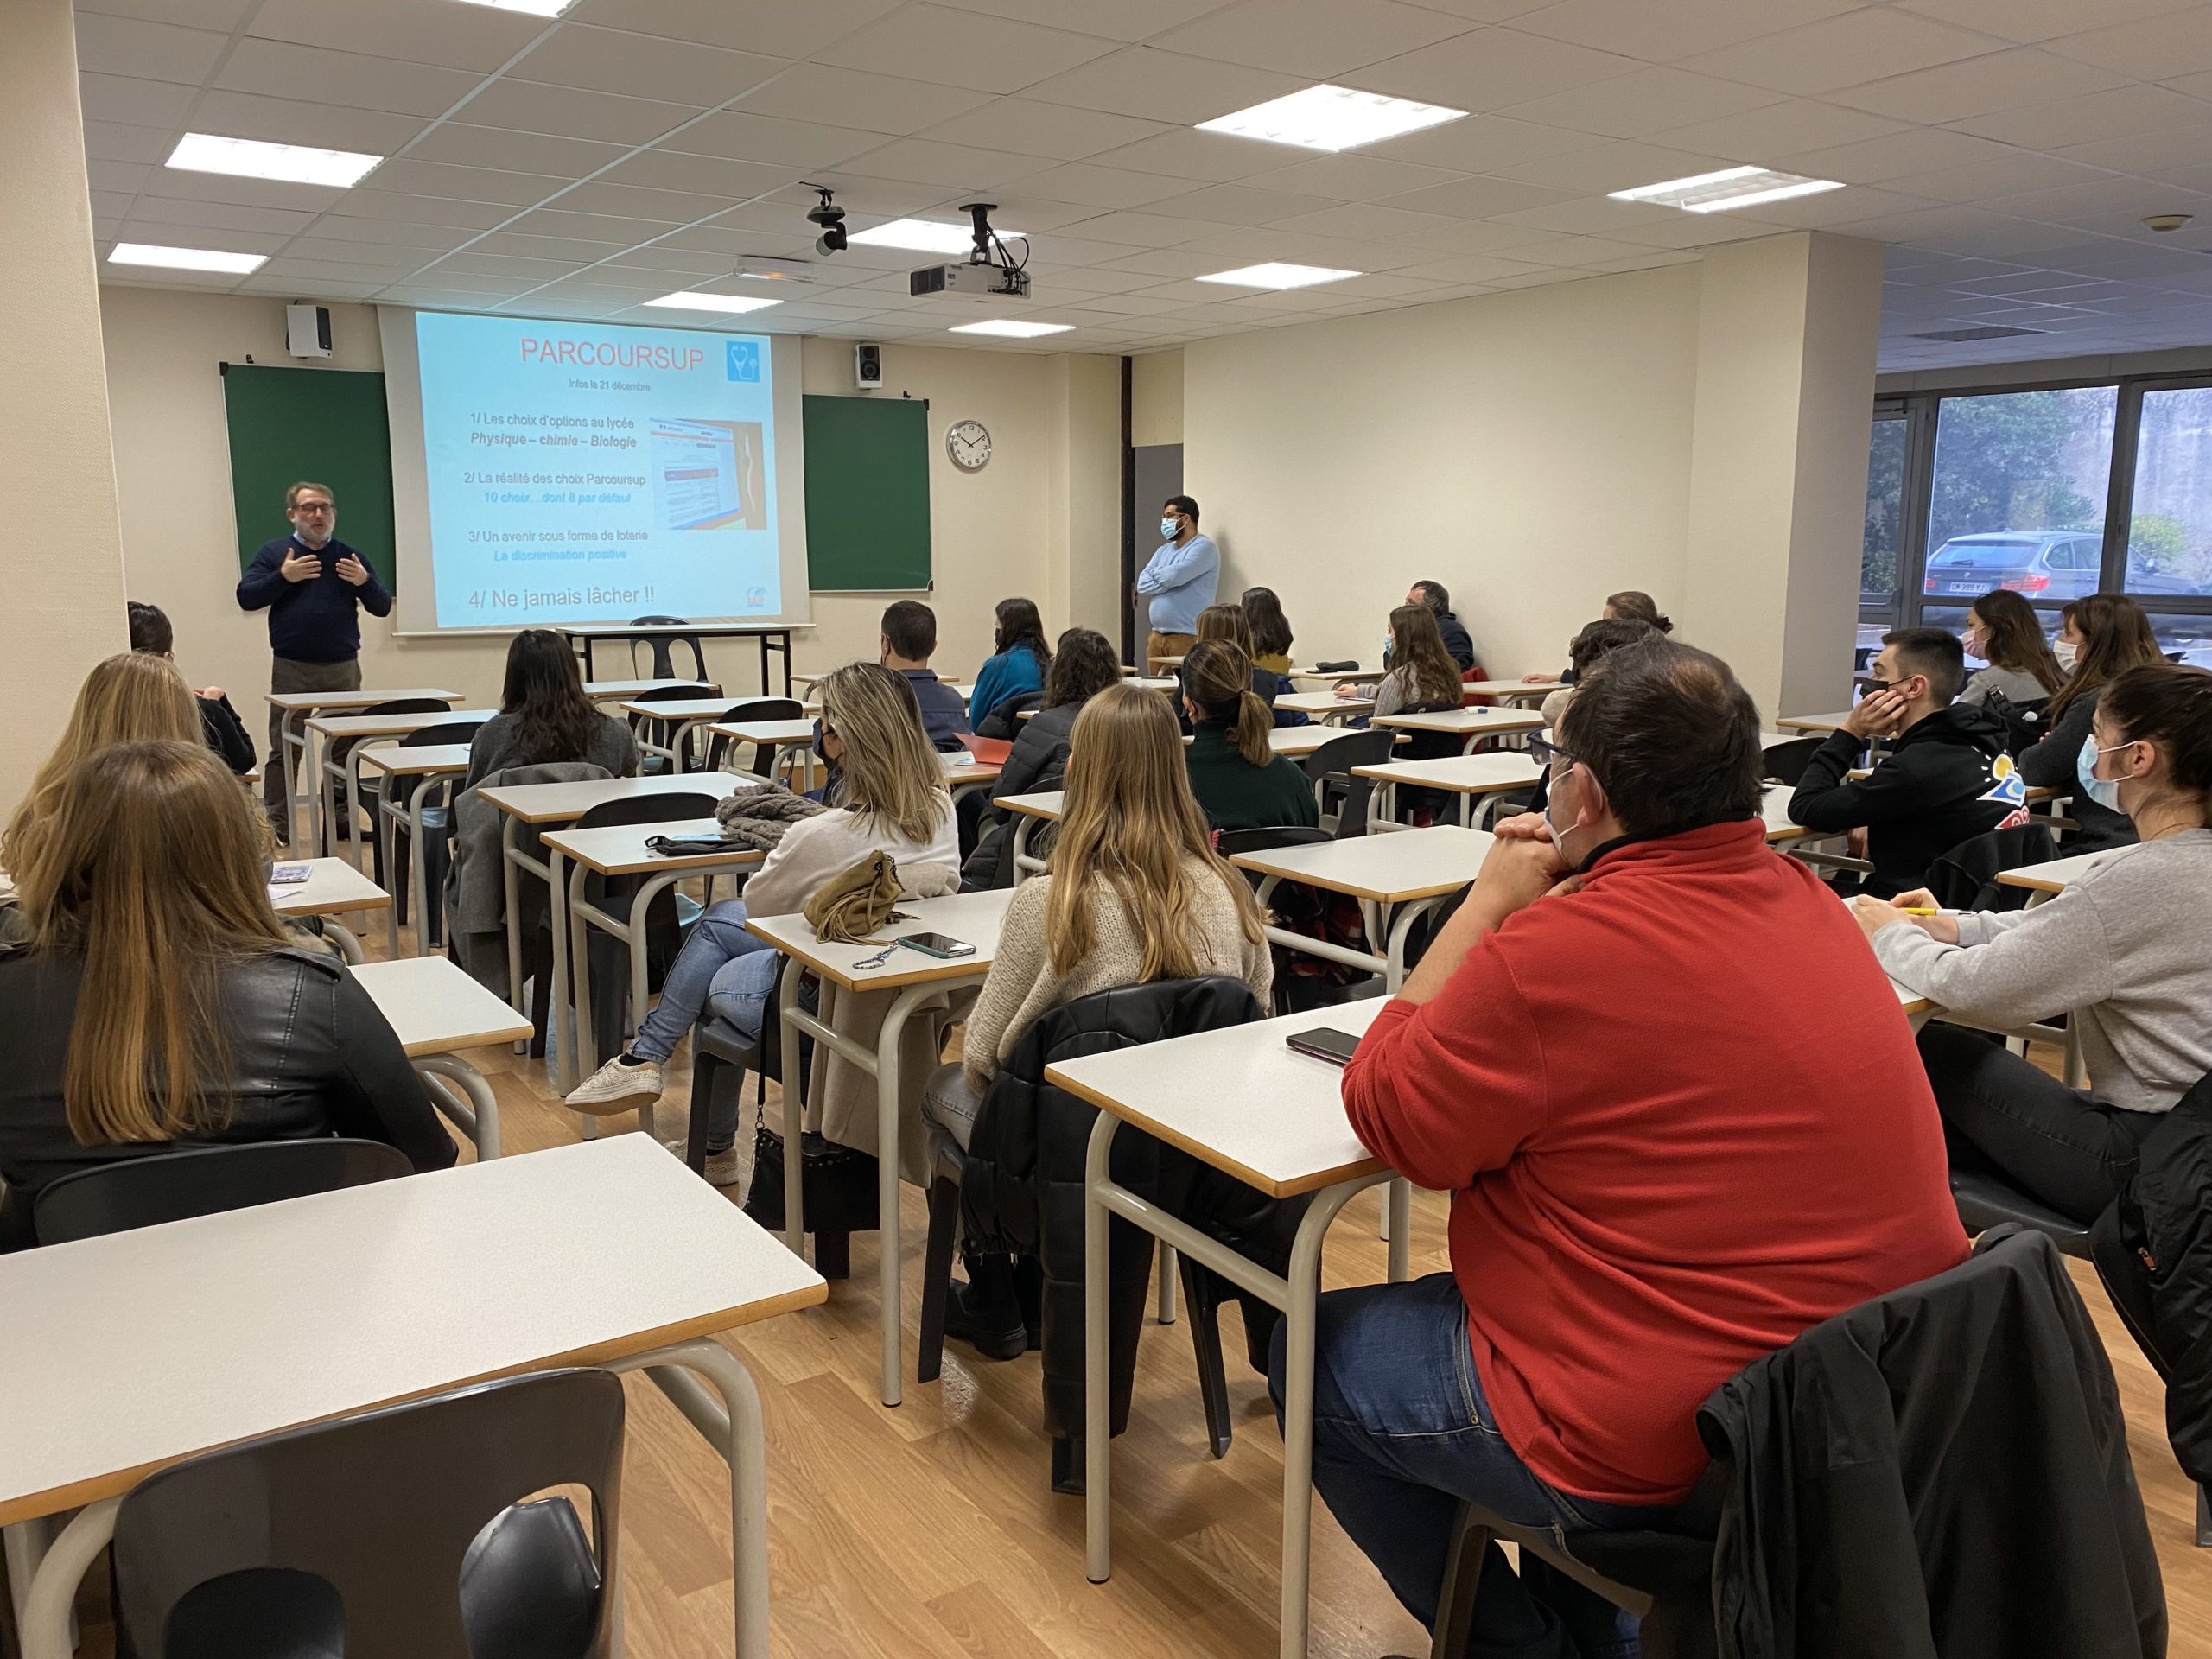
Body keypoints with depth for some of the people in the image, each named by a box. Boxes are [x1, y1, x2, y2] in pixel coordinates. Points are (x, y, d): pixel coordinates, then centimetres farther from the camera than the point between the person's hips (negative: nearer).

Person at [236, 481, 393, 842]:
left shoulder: (351, 556, 11)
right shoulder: (274, 552, 5)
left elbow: (382, 607, 9)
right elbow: (246, 598, -3)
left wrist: (365, 581, -10)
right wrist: (283, 577, -15)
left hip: (343, 667, 3)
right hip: (291, 668, -2)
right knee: (284, 750, 0)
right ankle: (276, 827, 4)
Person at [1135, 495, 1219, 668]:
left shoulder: (1204, 547, -6)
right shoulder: (1163, 551, 18)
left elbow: (1175, 576, -19)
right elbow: (1143, 585, 6)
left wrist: (1156, 572, 2)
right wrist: (1167, 577, -9)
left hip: (1187, 637, -7)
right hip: (1157, 636, 7)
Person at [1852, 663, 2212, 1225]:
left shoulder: (2142, 879, -25)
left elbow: (1974, 989, -21)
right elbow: (2055, 929, 15)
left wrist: (1893, 935, -4)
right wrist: (1953, 927, 4)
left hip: (2138, 1164, -8)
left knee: (1936, 1050, 7)